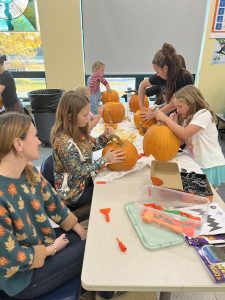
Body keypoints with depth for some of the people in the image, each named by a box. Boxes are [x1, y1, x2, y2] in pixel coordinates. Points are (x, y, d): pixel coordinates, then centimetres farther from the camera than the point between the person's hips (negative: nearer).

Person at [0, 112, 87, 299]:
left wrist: (80, 231, 2)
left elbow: (52, 202, 2)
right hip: (23, 275, -7)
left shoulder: (29, 171, -10)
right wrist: (51, 249, -14)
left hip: (44, 239, 7)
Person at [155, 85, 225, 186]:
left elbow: (184, 134, -24)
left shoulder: (204, 114, -15)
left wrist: (165, 118, -18)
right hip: (197, 164, 7)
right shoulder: (188, 117, 10)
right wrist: (172, 122, -6)